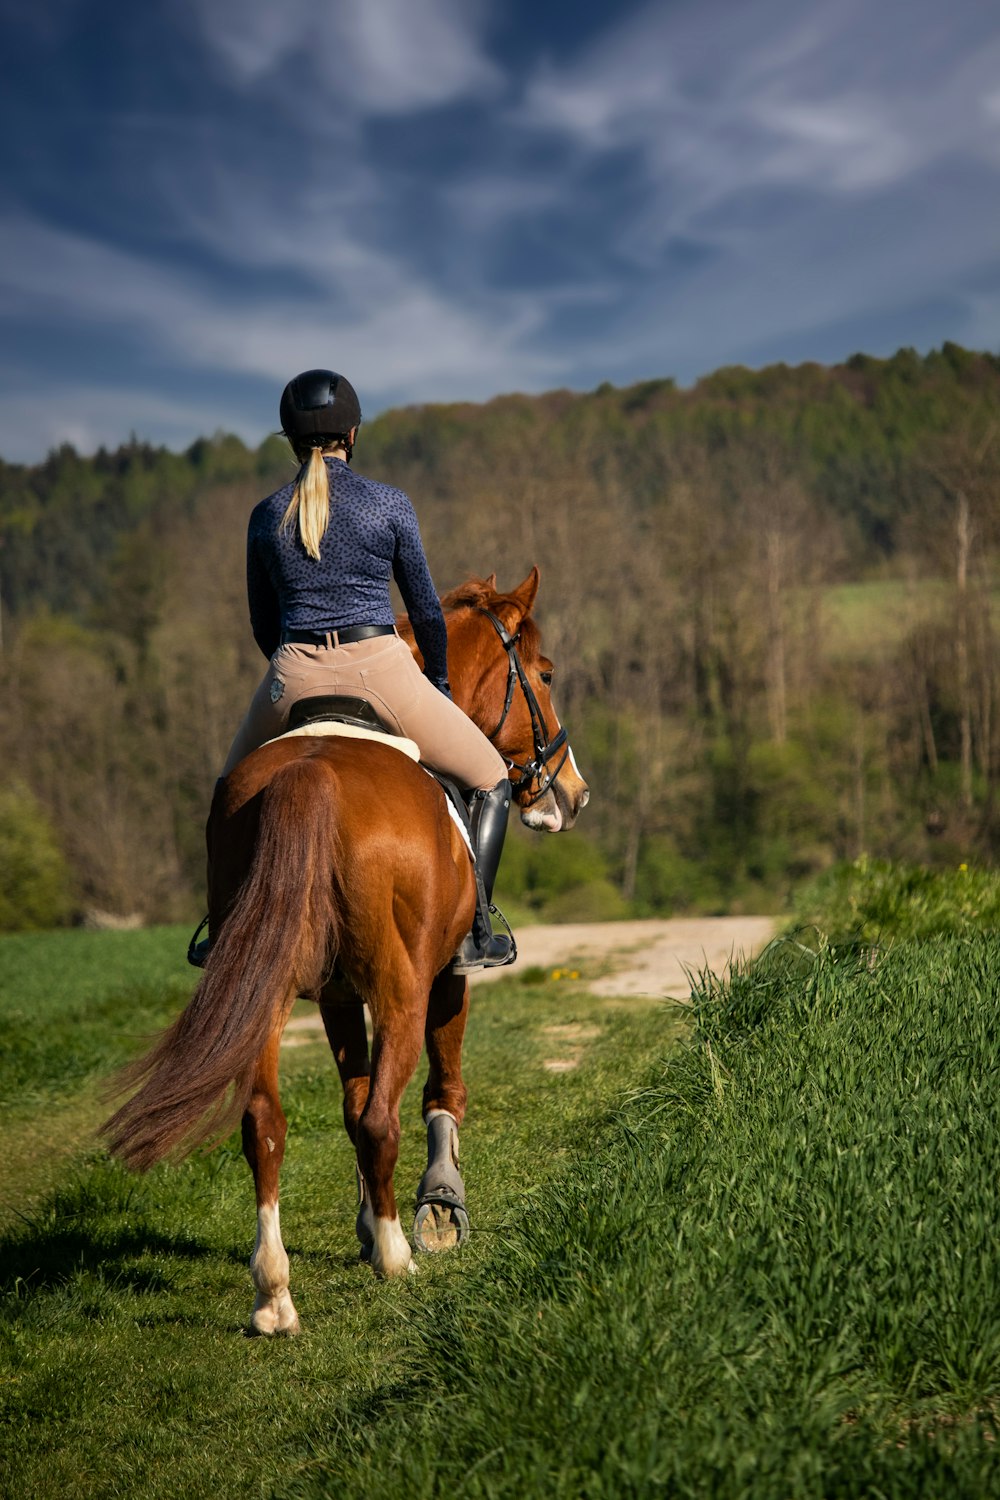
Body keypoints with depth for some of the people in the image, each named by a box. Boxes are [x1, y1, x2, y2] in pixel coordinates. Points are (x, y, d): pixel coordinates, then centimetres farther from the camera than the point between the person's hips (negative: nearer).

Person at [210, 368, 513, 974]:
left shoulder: (267, 516, 8)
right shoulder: (390, 504, 1)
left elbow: (263, 624, 15)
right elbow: (426, 610, 7)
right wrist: (440, 686, 22)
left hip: (293, 681, 3)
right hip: (381, 670, -2)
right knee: (490, 780, 16)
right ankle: (475, 933, 4)